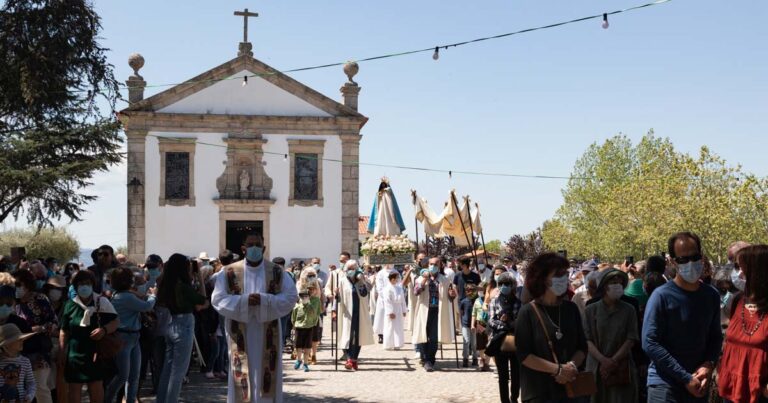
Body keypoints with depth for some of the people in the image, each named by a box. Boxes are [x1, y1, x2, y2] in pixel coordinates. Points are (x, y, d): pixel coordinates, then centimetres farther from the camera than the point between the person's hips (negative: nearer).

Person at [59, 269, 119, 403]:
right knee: (74, 387, 3)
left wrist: (104, 330, -20)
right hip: (75, 353, 1)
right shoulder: (70, 305, 1)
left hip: (96, 352, 0)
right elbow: (64, 331, 6)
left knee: (96, 387, 6)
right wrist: (61, 351, 1)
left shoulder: (101, 302, -2)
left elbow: (116, 322, -2)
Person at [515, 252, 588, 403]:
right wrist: (558, 369, -16)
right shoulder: (528, 312, -5)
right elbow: (523, 355, -9)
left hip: (571, 388, 4)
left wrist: (572, 365, -10)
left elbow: (582, 347, 11)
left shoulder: (571, 309, 8)